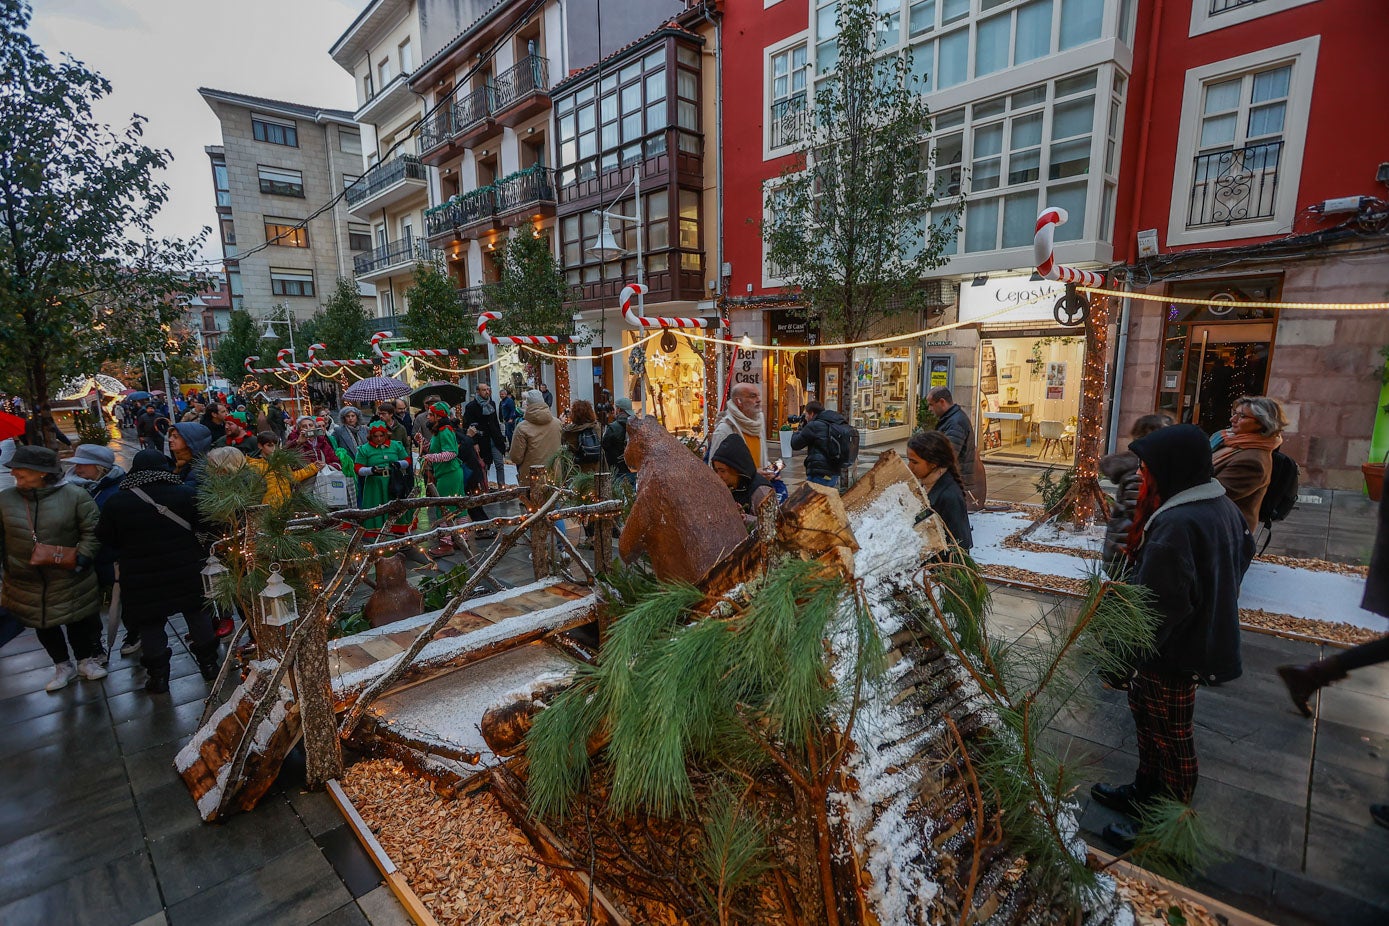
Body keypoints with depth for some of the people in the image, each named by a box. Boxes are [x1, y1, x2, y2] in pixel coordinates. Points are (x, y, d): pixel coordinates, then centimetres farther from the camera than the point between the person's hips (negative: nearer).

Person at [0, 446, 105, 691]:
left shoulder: (74, 496, -13)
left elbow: (92, 530, -7)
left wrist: (83, 556, -17)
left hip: (70, 581, -3)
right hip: (27, 585, 3)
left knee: (81, 623, 12)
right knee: (44, 627, 17)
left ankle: (87, 661, 34)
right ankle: (63, 666, 37)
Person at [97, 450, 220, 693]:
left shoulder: (117, 502, -7)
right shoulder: (187, 493, -9)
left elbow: (105, 538, 3)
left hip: (140, 579, 0)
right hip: (187, 572, 0)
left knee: (150, 626, 13)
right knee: (198, 617, 16)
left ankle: (158, 677, 22)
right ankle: (208, 663, 25)